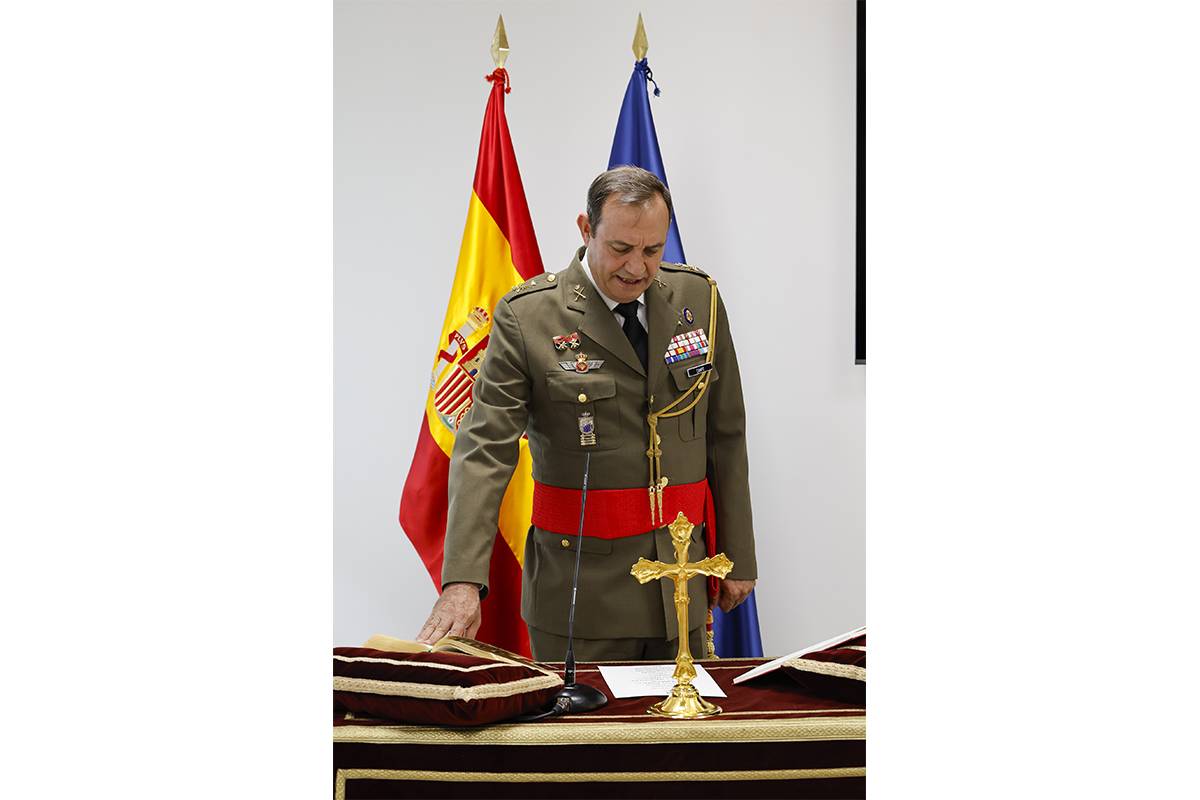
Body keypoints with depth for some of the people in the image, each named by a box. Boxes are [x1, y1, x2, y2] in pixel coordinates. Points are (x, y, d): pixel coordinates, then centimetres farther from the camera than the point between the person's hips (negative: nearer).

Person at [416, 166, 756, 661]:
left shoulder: (698, 298, 4)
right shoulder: (527, 315, -8)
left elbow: (726, 435, 10)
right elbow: (484, 449, -14)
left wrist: (737, 558, 10)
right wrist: (462, 581, -25)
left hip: (682, 579, 4)